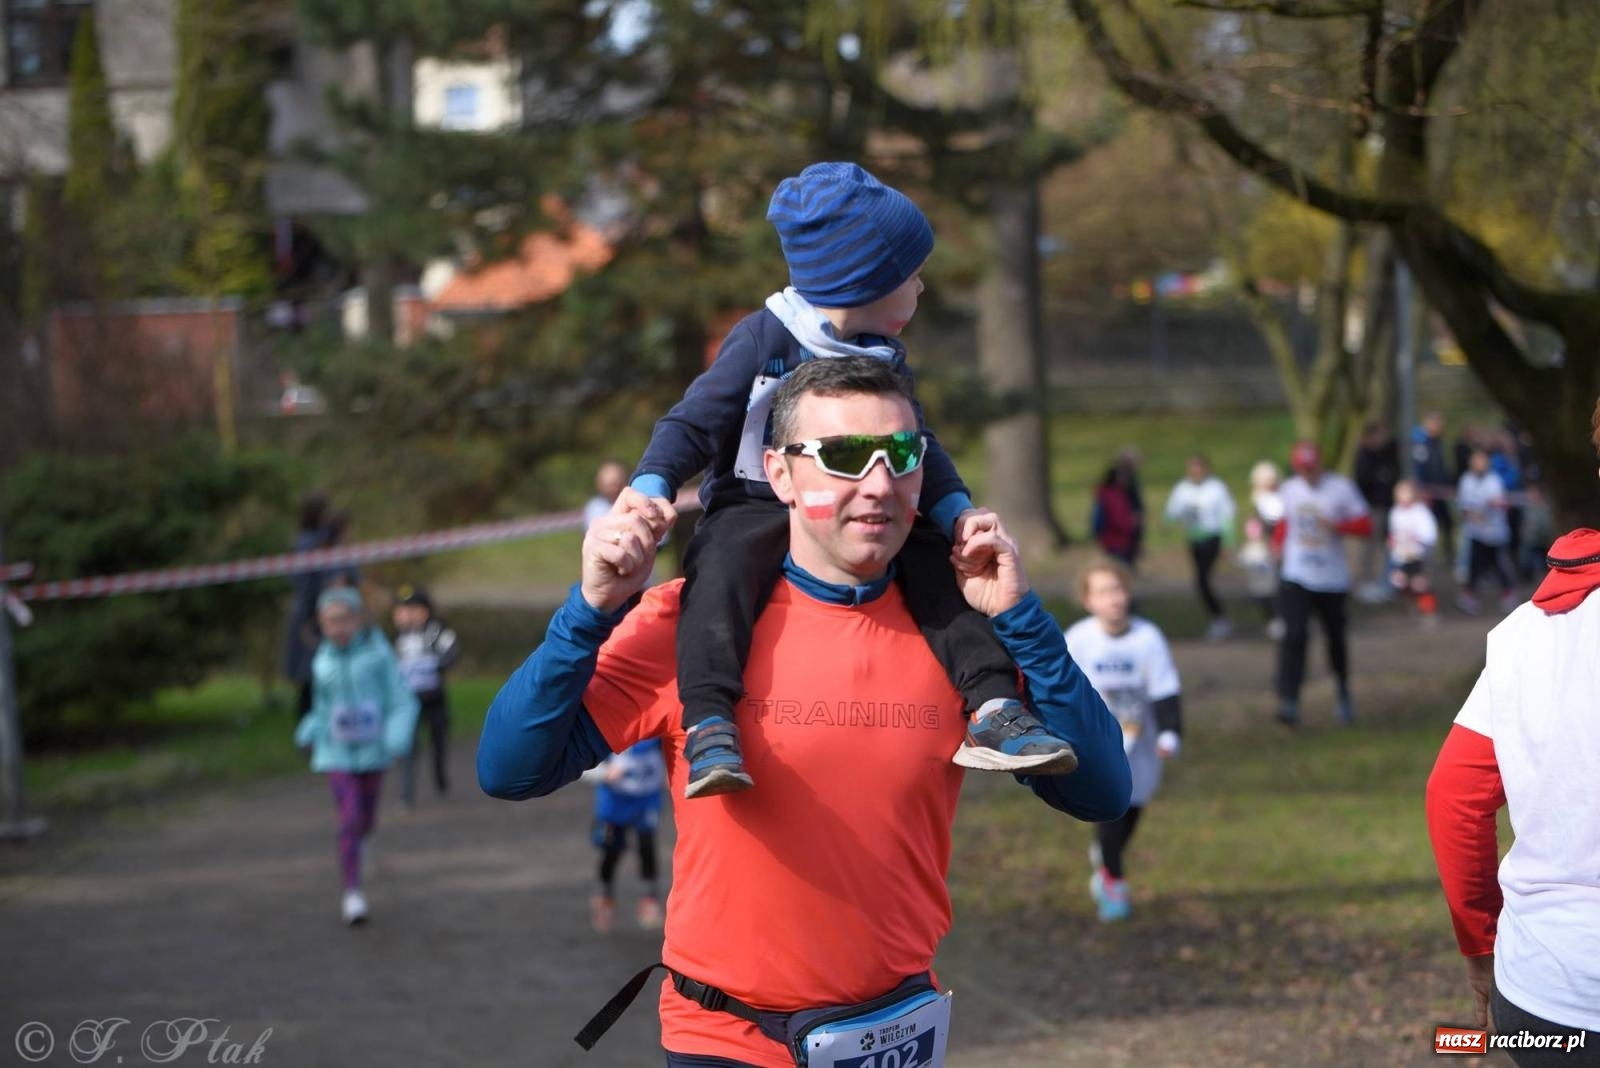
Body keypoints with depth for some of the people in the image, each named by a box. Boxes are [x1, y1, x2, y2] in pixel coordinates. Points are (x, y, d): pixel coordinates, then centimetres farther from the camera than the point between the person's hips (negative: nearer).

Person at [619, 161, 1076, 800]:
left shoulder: (887, 361, 13)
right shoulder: (763, 339, -4)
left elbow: (919, 448, 15)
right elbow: (693, 423, -6)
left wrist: (955, 509, -4)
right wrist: (651, 484, -23)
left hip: (859, 519, 5)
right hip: (755, 509, -5)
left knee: (936, 558, -16)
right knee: (723, 565, -36)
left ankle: (993, 706, -20)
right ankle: (709, 724, -49)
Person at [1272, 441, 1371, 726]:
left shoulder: (1341, 488, -8)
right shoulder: (1290, 489, 3)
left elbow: (1365, 526, -9)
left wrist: (1337, 525, -23)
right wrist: (1280, 541, 7)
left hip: (1332, 580, -1)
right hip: (1296, 577, 1)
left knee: (1335, 637, 12)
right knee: (1294, 635, -15)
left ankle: (1342, 690, 38)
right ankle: (1288, 701, -20)